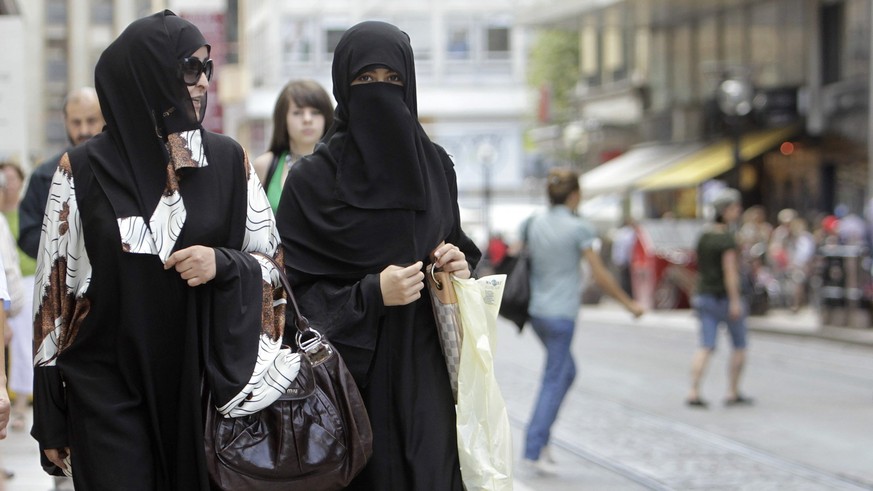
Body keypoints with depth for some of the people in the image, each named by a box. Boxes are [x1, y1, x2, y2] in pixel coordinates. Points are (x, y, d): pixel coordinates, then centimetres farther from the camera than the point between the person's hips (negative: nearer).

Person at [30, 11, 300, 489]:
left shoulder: (228, 160, 3)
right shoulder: (83, 169, -4)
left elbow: (275, 262, 9)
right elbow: (53, 289, -2)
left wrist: (224, 264, -14)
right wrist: (50, 421, -3)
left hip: (203, 386, 2)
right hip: (108, 394, -2)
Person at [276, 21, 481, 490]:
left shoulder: (434, 165, 7)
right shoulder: (311, 180, -5)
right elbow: (291, 289, -6)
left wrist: (460, 265, -3)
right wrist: (370, 296, -18)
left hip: (424, 370, 3)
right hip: (348, 373, -3)